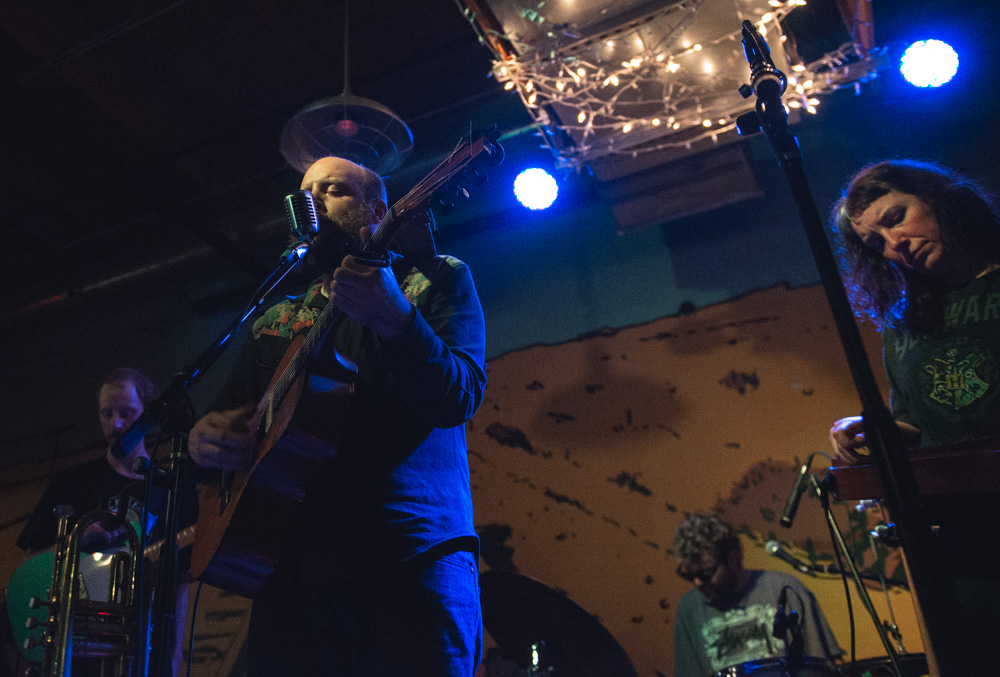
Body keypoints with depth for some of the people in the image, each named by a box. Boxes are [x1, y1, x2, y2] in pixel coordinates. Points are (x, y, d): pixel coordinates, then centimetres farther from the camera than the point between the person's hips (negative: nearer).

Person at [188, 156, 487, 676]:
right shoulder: (273, 323, 20)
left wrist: (393, 316, -25)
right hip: (288, 573, 4)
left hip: (412, 560, -4)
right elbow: (225, 414, 23)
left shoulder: (436, 279, 6)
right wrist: (204, 437, -1)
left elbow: (460, 398, -9)